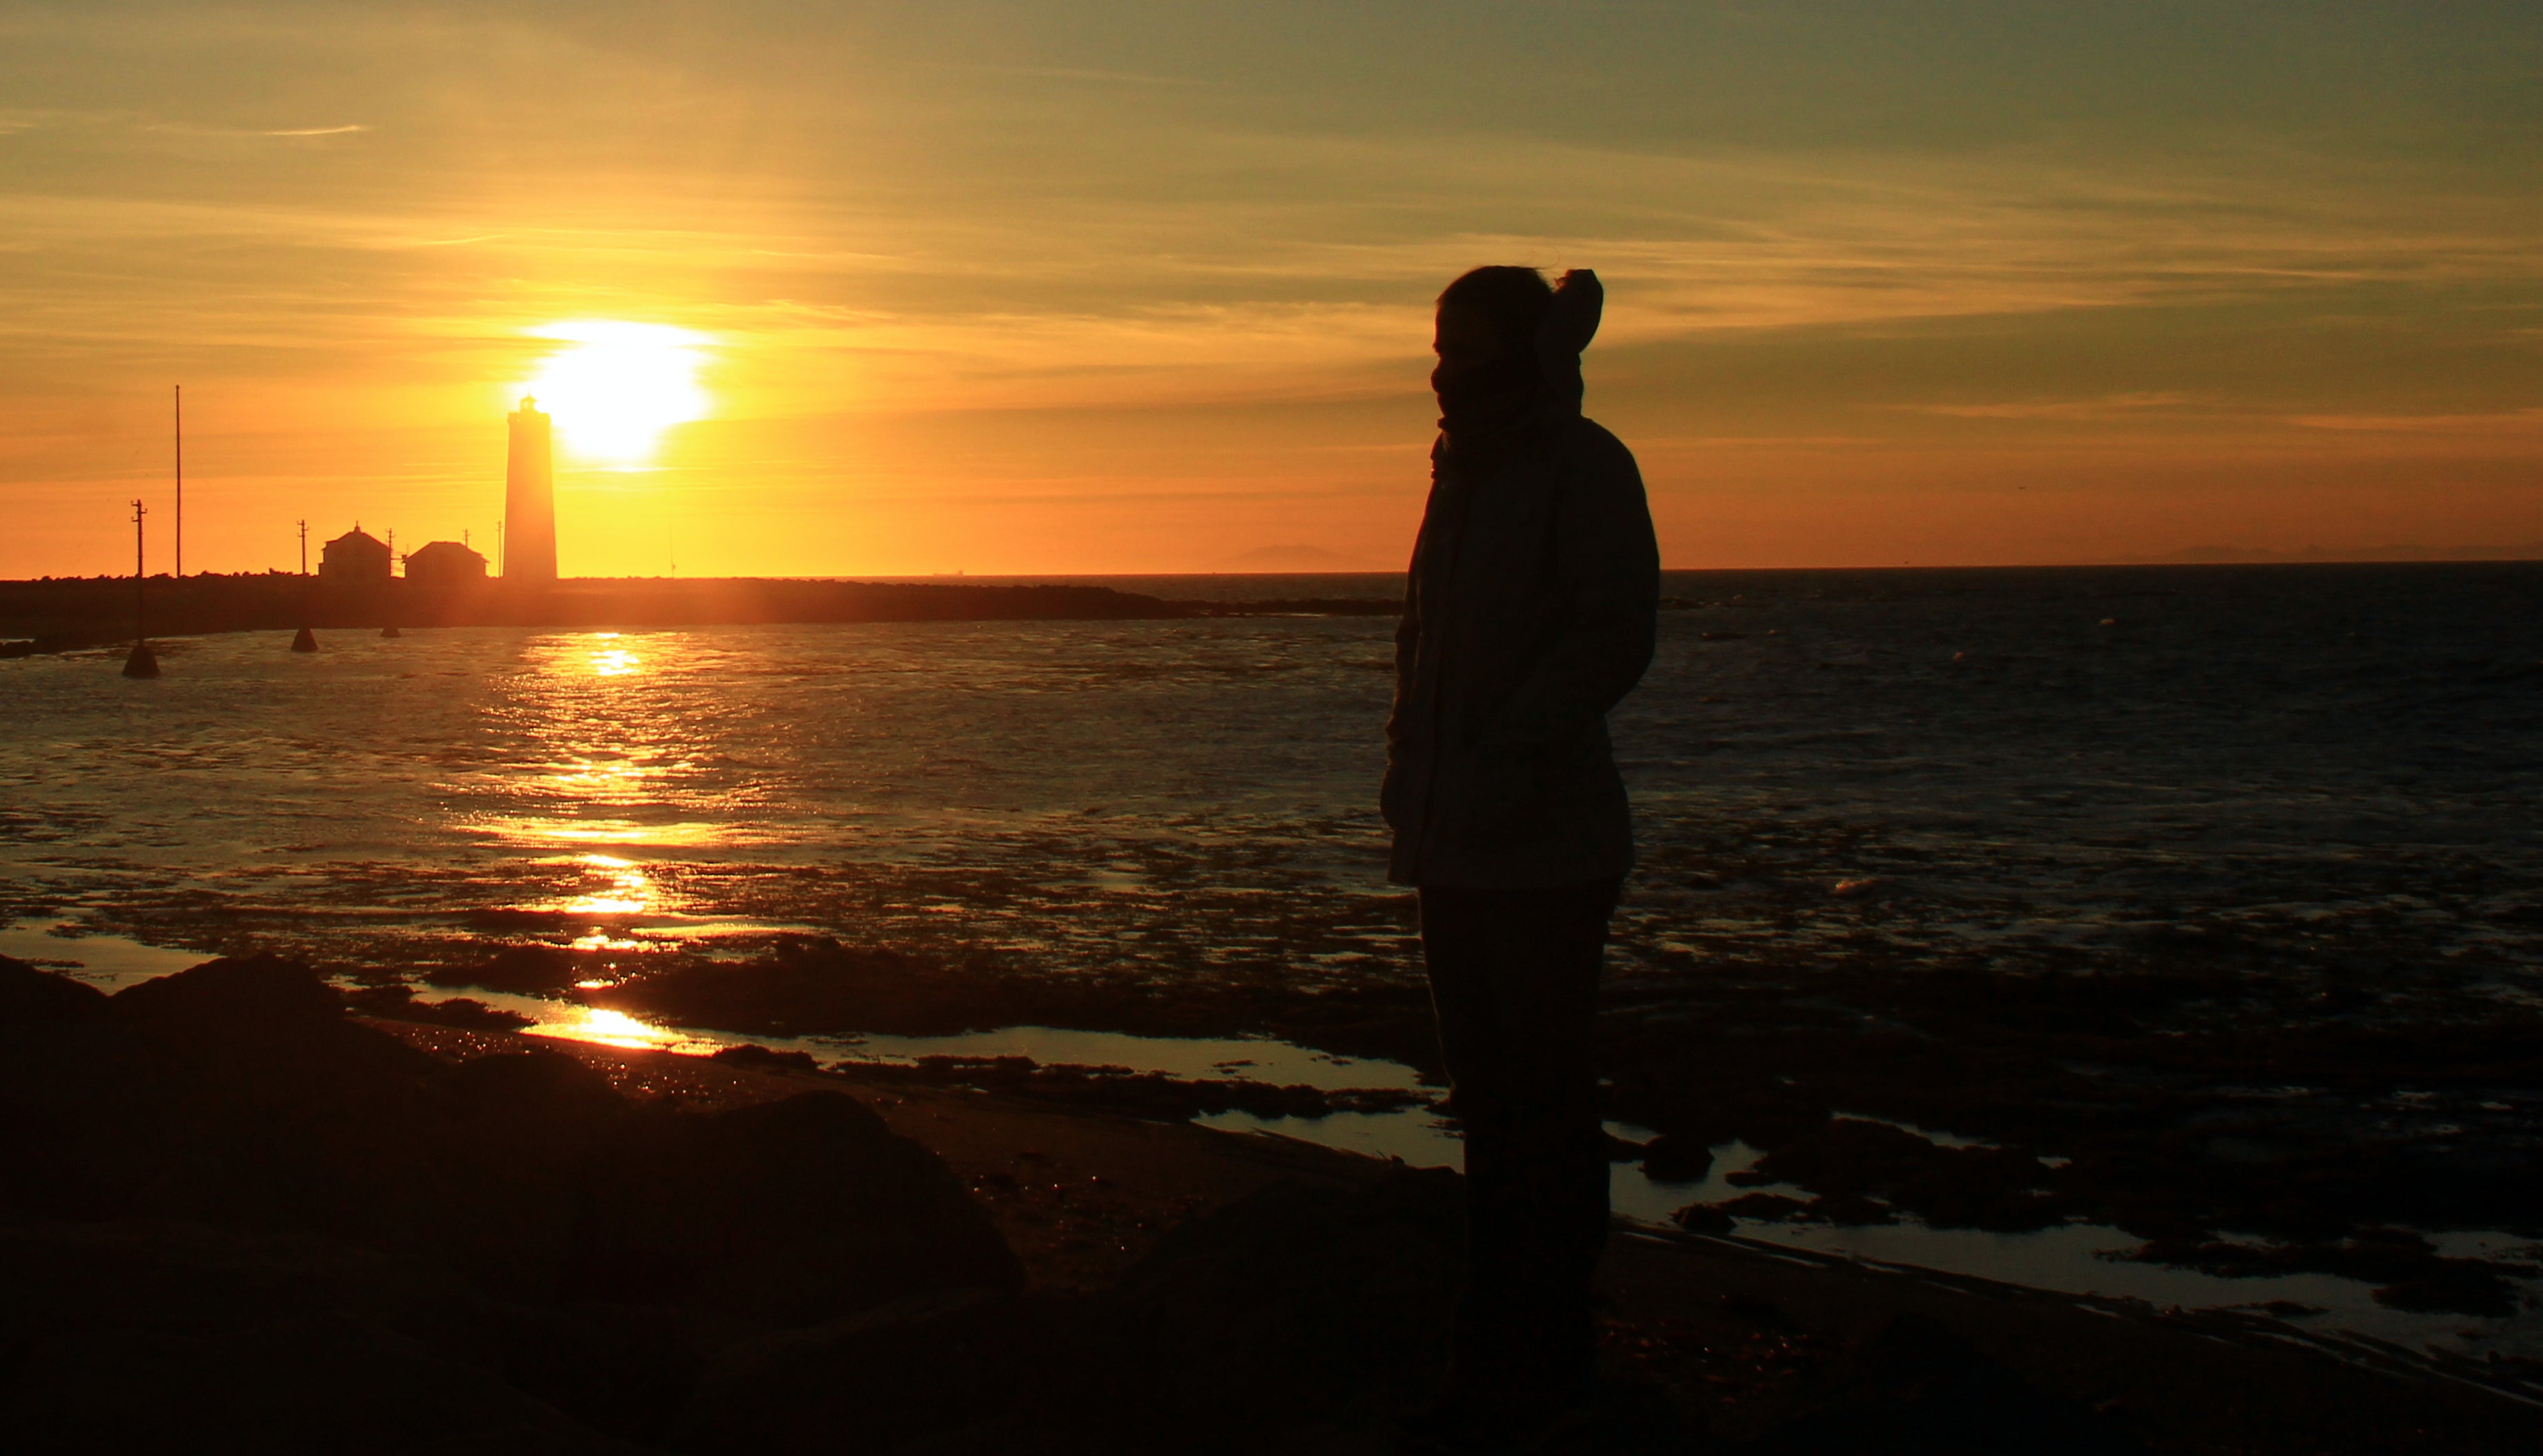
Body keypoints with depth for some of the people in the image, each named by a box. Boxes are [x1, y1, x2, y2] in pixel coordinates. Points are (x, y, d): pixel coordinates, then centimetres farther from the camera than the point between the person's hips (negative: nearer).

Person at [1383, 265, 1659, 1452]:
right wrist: (1412, 759, 9)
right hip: (1459, 849, 8)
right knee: (1492, 1110, 12)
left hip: (1545, 850, -8)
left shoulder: (1582, 467, -6)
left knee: (1542, 1115, -3)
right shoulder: (1466, 472, 17)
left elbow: (1612, 637, -16)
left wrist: (1503, 763, -21)